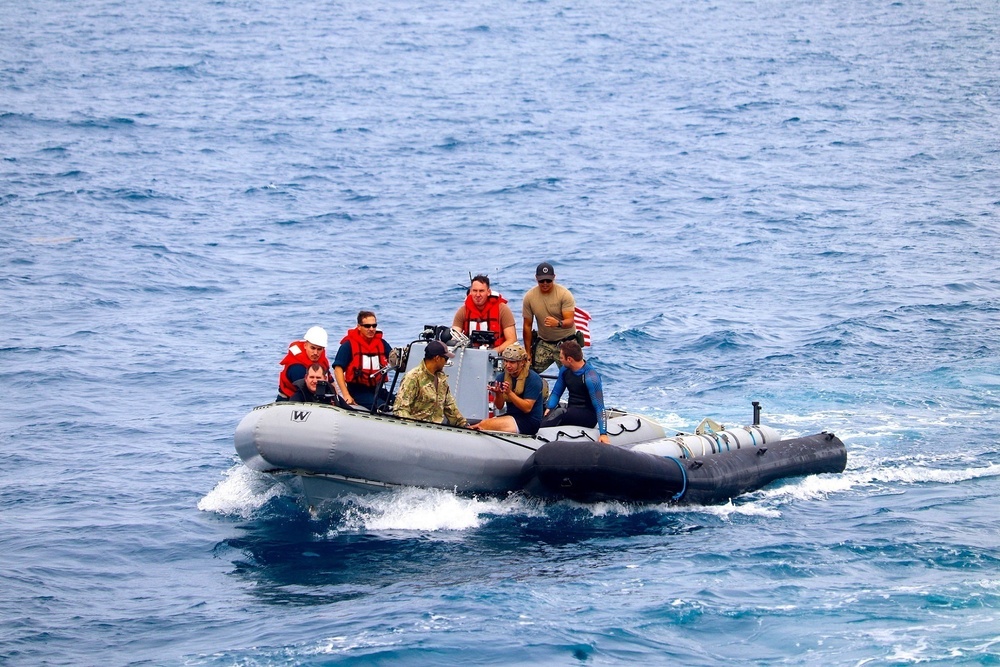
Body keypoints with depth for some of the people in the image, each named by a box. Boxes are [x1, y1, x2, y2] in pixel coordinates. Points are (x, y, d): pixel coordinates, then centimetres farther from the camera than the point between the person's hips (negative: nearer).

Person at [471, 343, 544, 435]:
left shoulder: (533, 379, -11)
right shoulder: (502, 377, 6)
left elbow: (527, 408, -16)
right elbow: (499, 407, 5)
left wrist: (509, 393, -27)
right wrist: (498, 394, -18)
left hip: (530, 421, -6)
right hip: (511, 416, 6)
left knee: (486, 425, -25)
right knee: (483, 423, -24)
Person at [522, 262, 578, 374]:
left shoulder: (564, 294, -15)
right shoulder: (529, 297, -5)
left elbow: (570, 322, -21)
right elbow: (527, 326, 2)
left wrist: (558, 323, -45)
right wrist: (528, 352, 3)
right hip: (543, 343, 3)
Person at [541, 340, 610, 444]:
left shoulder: (590, 378, -19)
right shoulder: (565, 370, 4)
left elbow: (599, 407, -21)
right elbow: (556, 392, 11)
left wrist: (603, 434, -28)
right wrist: (548, 408, -9)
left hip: (588, 417, -7)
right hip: (570, 412, 7)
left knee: (559, 413, -34)